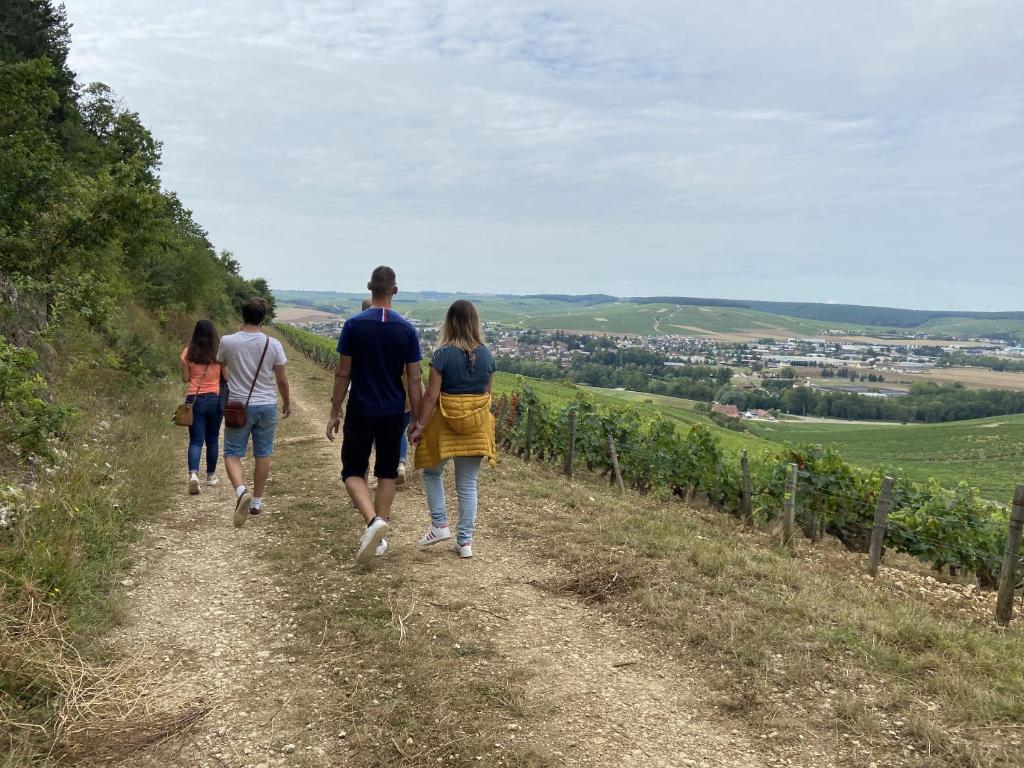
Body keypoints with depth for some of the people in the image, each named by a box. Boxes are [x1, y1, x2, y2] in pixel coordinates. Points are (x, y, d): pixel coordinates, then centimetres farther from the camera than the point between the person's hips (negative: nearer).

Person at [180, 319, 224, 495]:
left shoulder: (188, 353, -3)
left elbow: (185, 378, 2)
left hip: (195, 399, 0)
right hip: (215, 399, 0)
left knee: (195, 440, 1)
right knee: (212, 439, 14)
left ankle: (193, 473, -21)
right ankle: (211, 476, 25)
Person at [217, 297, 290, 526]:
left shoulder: (227, 342, -8)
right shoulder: (273, 344, -7)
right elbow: (282, 380, 1)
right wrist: (287, 402, 17)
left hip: (238, 405, -1)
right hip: (266, 406, 1)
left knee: (232, 453, 6)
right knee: (263, 454, 12)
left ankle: (241, 490, -19)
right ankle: (257, 501, 20)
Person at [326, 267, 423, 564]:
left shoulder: (354, 324, -7)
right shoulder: (406, 329, -3)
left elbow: (343, 373, -5)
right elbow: (414, 378, -3)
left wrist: (334, 412, 4)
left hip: (360, 412, -2)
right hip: (393, 413, 2)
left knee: (353, 472, 8)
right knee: (387, 474, 13)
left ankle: (373, 520, -16)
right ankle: (379, 538, 18)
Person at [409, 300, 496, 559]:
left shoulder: (443, 354, -14)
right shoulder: (486, 354, 0)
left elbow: (431, 395, -15)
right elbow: (487, 393, 6)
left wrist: (419, 425, -8)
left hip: (444, 424, -4)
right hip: (476, 427, 4)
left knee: (432, 472, 21)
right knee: (468, 484, 11)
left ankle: (440, 524, 15)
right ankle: (465, 541, 16)